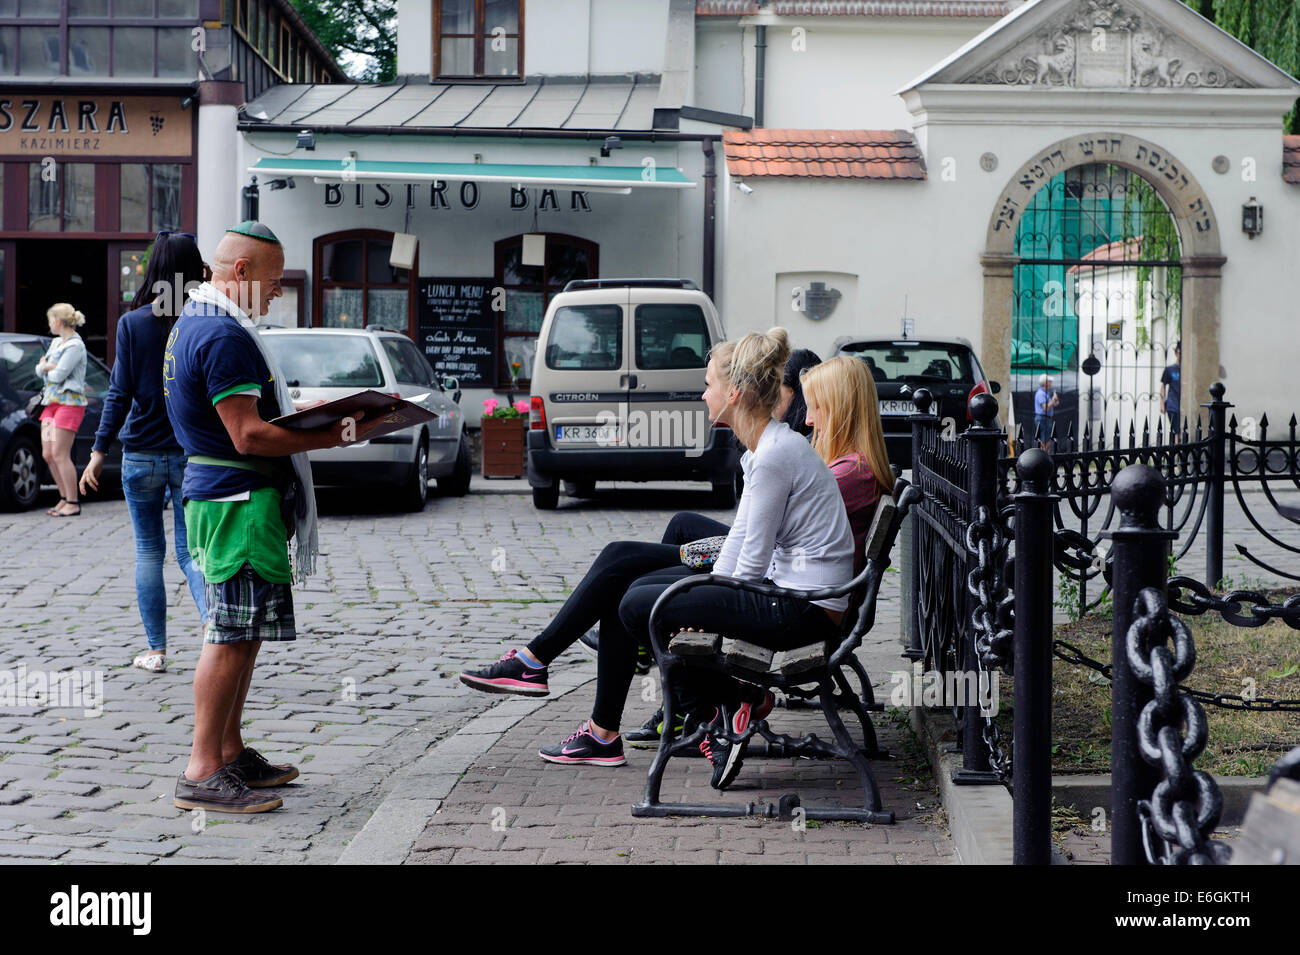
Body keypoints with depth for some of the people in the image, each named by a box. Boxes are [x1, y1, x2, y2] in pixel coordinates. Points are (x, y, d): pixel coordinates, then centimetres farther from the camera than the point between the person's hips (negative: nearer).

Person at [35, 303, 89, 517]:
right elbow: (39, 369, 17)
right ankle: (65, 498, 18)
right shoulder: (56, 342, 17)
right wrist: (46, 366, -6)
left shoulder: (75, 345, -11)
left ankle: (73, 503, -3)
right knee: (47, 454, 7)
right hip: (51, 402, 9)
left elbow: (59, 375, -16)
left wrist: (46, 369, 4)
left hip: (69, 403, -9)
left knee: (60, 455, -10)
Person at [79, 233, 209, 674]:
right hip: (193, 456, 1)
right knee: (189, 549, 9)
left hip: (142, 455, -1)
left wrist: (99, 451, -4)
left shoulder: (133, 323, -7)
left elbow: (120, 392, -8)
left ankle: (156, 650, 13)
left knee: (149, 551, 11)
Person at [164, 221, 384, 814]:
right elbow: (250, 436, -22)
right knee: (232, 635, -8)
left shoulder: (194, 323, 18)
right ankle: (203, 773, -5)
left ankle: (230, 754, 23)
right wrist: (336, 436, -19)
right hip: (238, 498, -11)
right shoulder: (224, 335, -17)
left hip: (219, 494, 11)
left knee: (242, 632, 16)